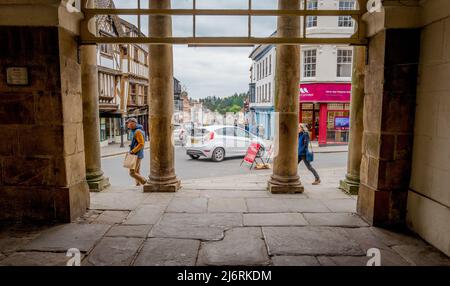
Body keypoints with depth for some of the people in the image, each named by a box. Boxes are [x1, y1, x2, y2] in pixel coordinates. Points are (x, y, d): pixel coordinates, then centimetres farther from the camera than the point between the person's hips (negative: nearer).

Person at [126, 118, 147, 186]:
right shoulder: (134, 131, 15)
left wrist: (133, 151, -19)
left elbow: (141, 144, -23)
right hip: (136, 155, 10)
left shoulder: (138, 132, -17)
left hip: (137, 155, -10)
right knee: (136, 173, 10)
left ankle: (145, 182, 0)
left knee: (132, 173, -9)